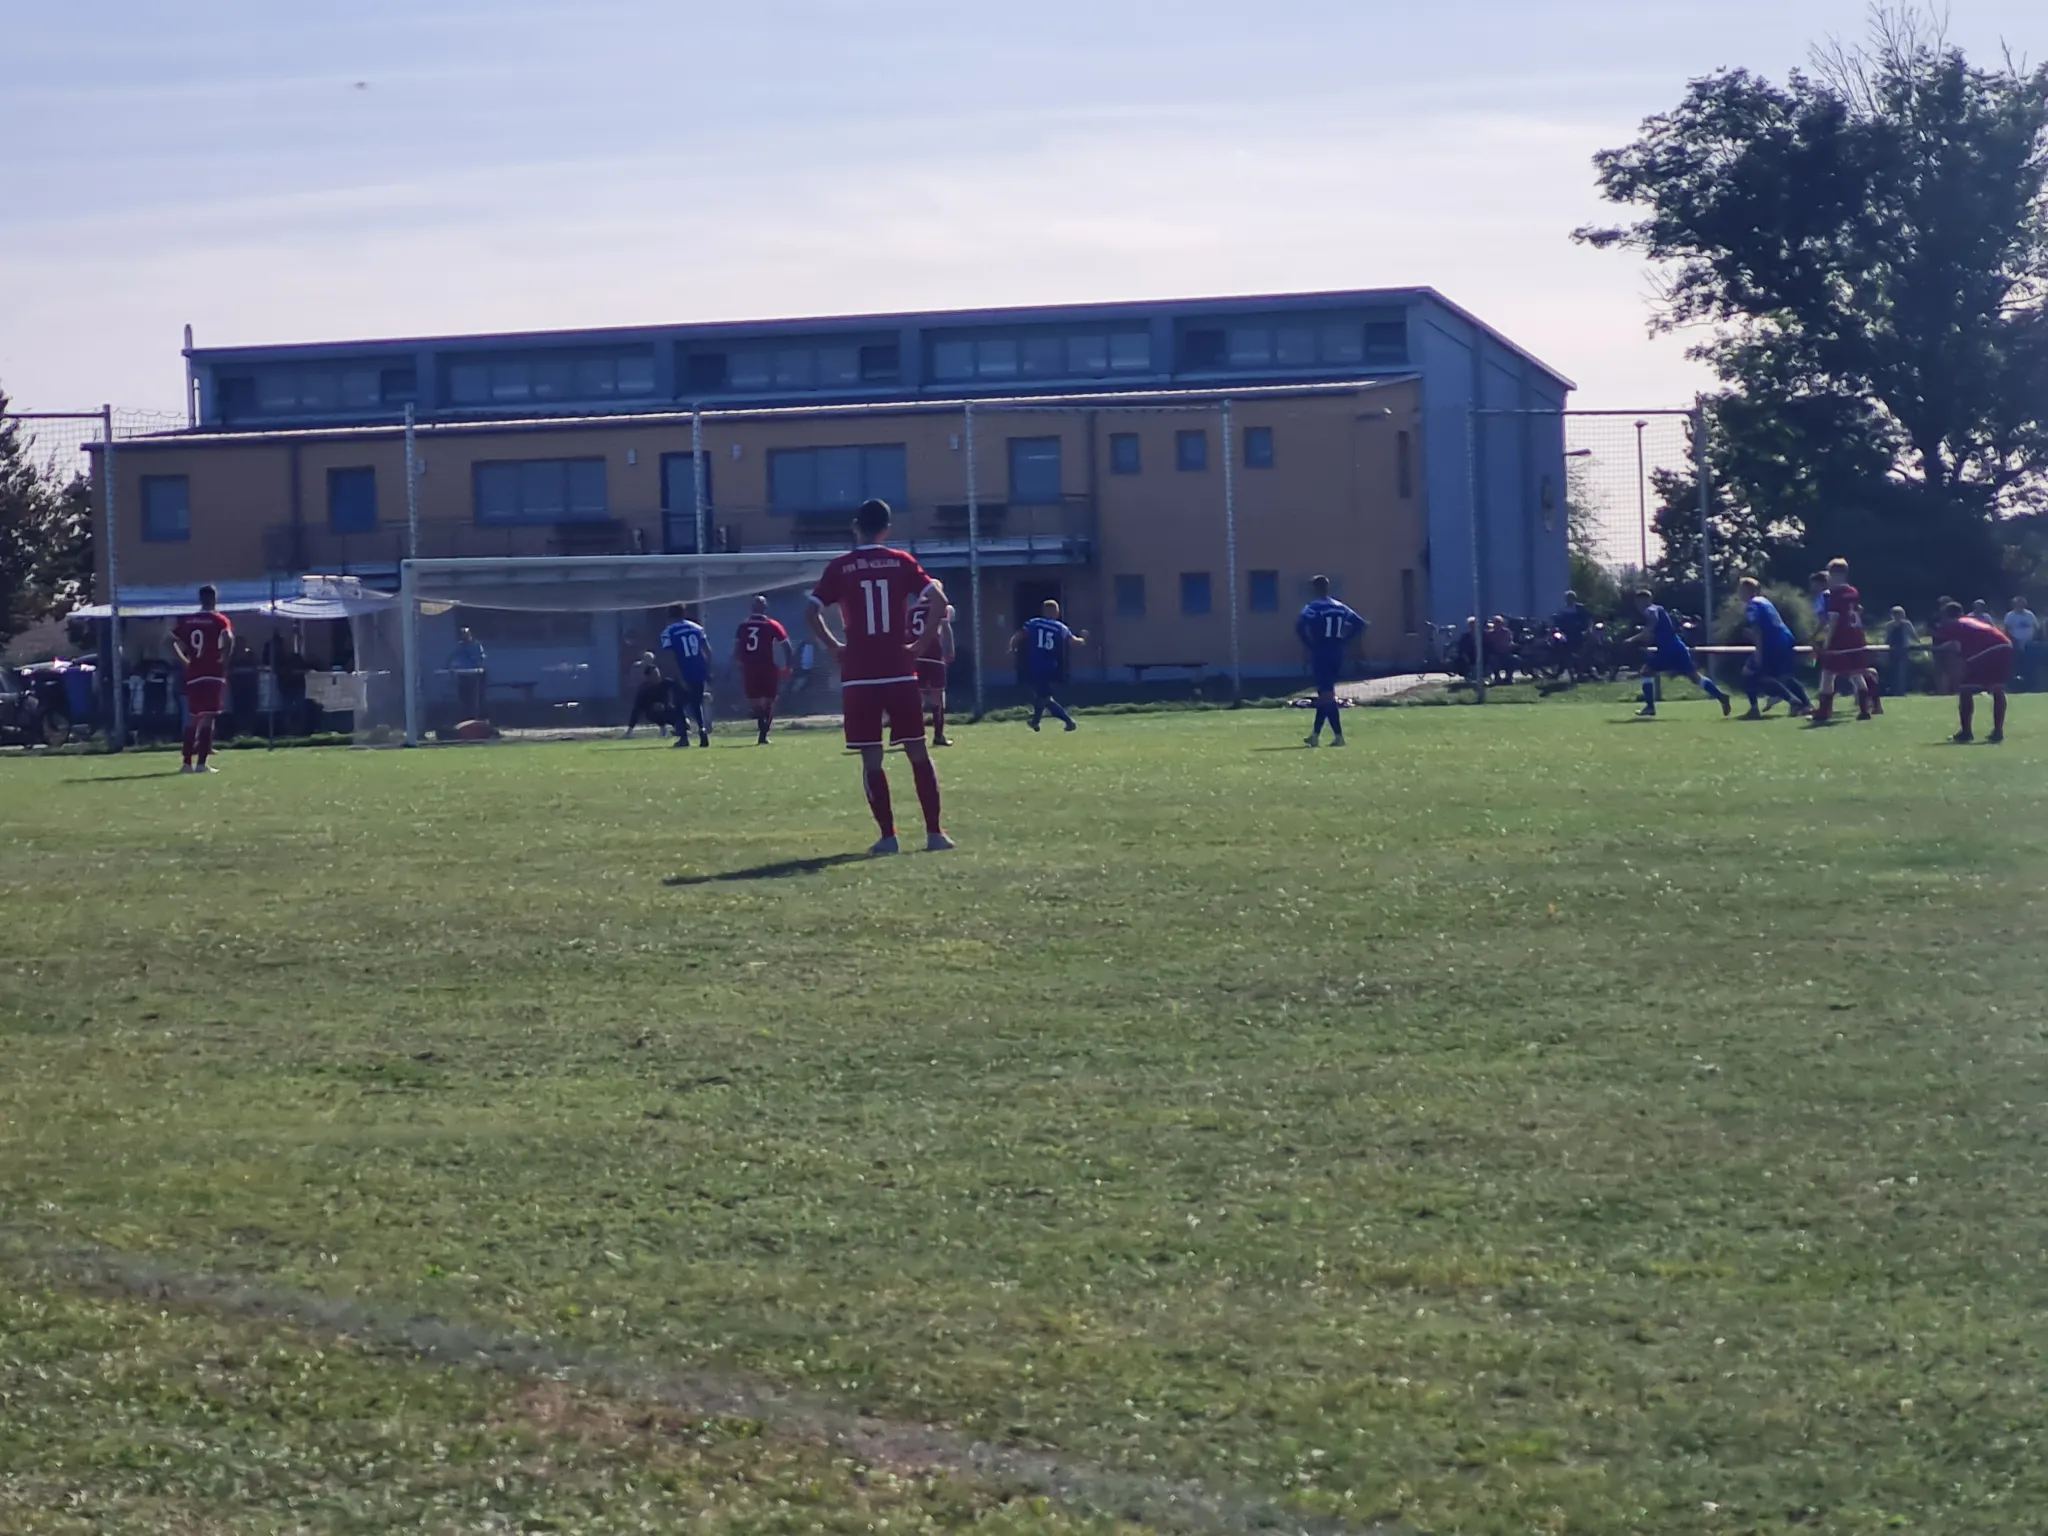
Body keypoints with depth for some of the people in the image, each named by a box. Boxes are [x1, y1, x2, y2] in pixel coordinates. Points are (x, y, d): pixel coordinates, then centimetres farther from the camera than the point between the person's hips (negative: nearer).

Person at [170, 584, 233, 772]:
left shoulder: (186, 621, 9)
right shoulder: (219, 620, -5)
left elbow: (172, 640, 6)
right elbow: (229, 639, -22)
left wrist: (185, 660, 13)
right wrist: (224, 660, -9)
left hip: (193, 674, 5)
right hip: (213, 674, -5)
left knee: (192, 719, 13)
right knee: (208, 718, -7)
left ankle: (188, 762, 13)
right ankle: (202, 763, -15)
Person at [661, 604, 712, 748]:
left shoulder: (668, 633, -4)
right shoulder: (697, 628, 8)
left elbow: (671, 658, -10)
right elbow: (707, 651, 5)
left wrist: (680, 678, -11)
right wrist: (708, 671, 10)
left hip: (683, 676, -4)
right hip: (699, 673, 4)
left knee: (680, 705, 12)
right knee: (697, 704, 17)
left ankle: (683, 737, 4)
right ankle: (703, 729, -5)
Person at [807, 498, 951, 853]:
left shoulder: (840, 568, 1)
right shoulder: (901, 562, 3)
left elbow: (813, 612, -6)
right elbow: (937, 599, -6)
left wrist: (835, 647, 5)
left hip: (859, 677, -1)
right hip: (900, 673, 1)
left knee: (871, 758, 3)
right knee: (918, 753, 7)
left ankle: (888, 836, 0)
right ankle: (934, 832, 4)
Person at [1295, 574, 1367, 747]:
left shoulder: (1314, 608, -8)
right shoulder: (1340, 608, 12)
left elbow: (1300, 627, -23)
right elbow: (1359, 624, 12)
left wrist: (1310, 644, -9)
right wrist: (1344, 642, 11)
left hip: (1321, 654, -6)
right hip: (1337, 654, 6)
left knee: (1326, 695, -7)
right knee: (1325, 694, 16)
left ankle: (1338, 736, -15)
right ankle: (1315, 735, 22)